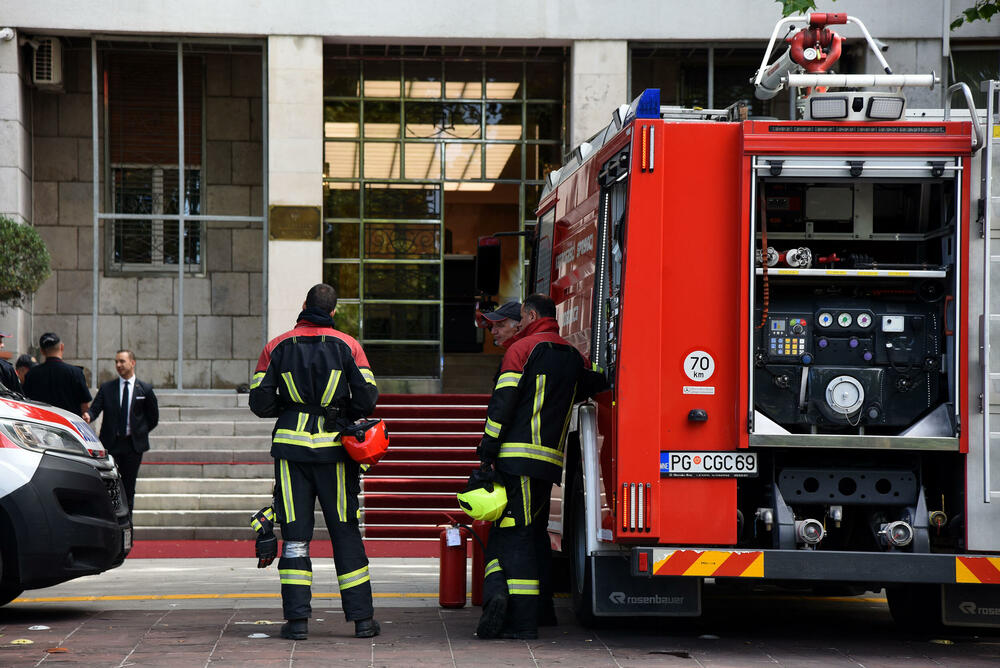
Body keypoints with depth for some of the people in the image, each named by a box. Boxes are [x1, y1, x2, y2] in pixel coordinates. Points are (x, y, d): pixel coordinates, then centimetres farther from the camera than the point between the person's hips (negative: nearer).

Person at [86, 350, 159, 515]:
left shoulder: (145, 389, 4)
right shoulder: (106, 388, 6)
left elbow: (153, 418, 11)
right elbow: (95, 409, -5)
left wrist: (140, 433, 5)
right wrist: (88, 416, -26)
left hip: (133, 445, 0)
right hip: (111, 444, 0)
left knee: (128, 488, 3)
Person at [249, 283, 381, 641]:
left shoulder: (276, 347, 3)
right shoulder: (347, 346, 0)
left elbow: (260, 402, 0)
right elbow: (367, 397, -6)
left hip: (291, 446, 0)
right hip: (334, 448, 0)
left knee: (295, 534, 5)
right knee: (345, 531, 6)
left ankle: (297, 619, -1)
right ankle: (361, 618, 7)